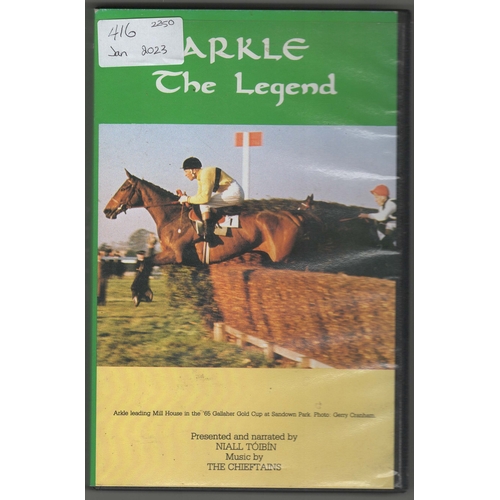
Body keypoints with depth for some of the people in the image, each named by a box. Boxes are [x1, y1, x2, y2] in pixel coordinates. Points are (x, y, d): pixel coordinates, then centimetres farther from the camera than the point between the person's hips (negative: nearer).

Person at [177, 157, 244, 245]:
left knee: (204, 203, -18)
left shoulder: (205, 174, -19)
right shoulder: (200, 177, 12)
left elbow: (205, 197, -26)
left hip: (234, 193, -11)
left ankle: (207, 233, -20)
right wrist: (186, 198, 2)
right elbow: (200, 195, 19)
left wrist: (188, 199, -15)